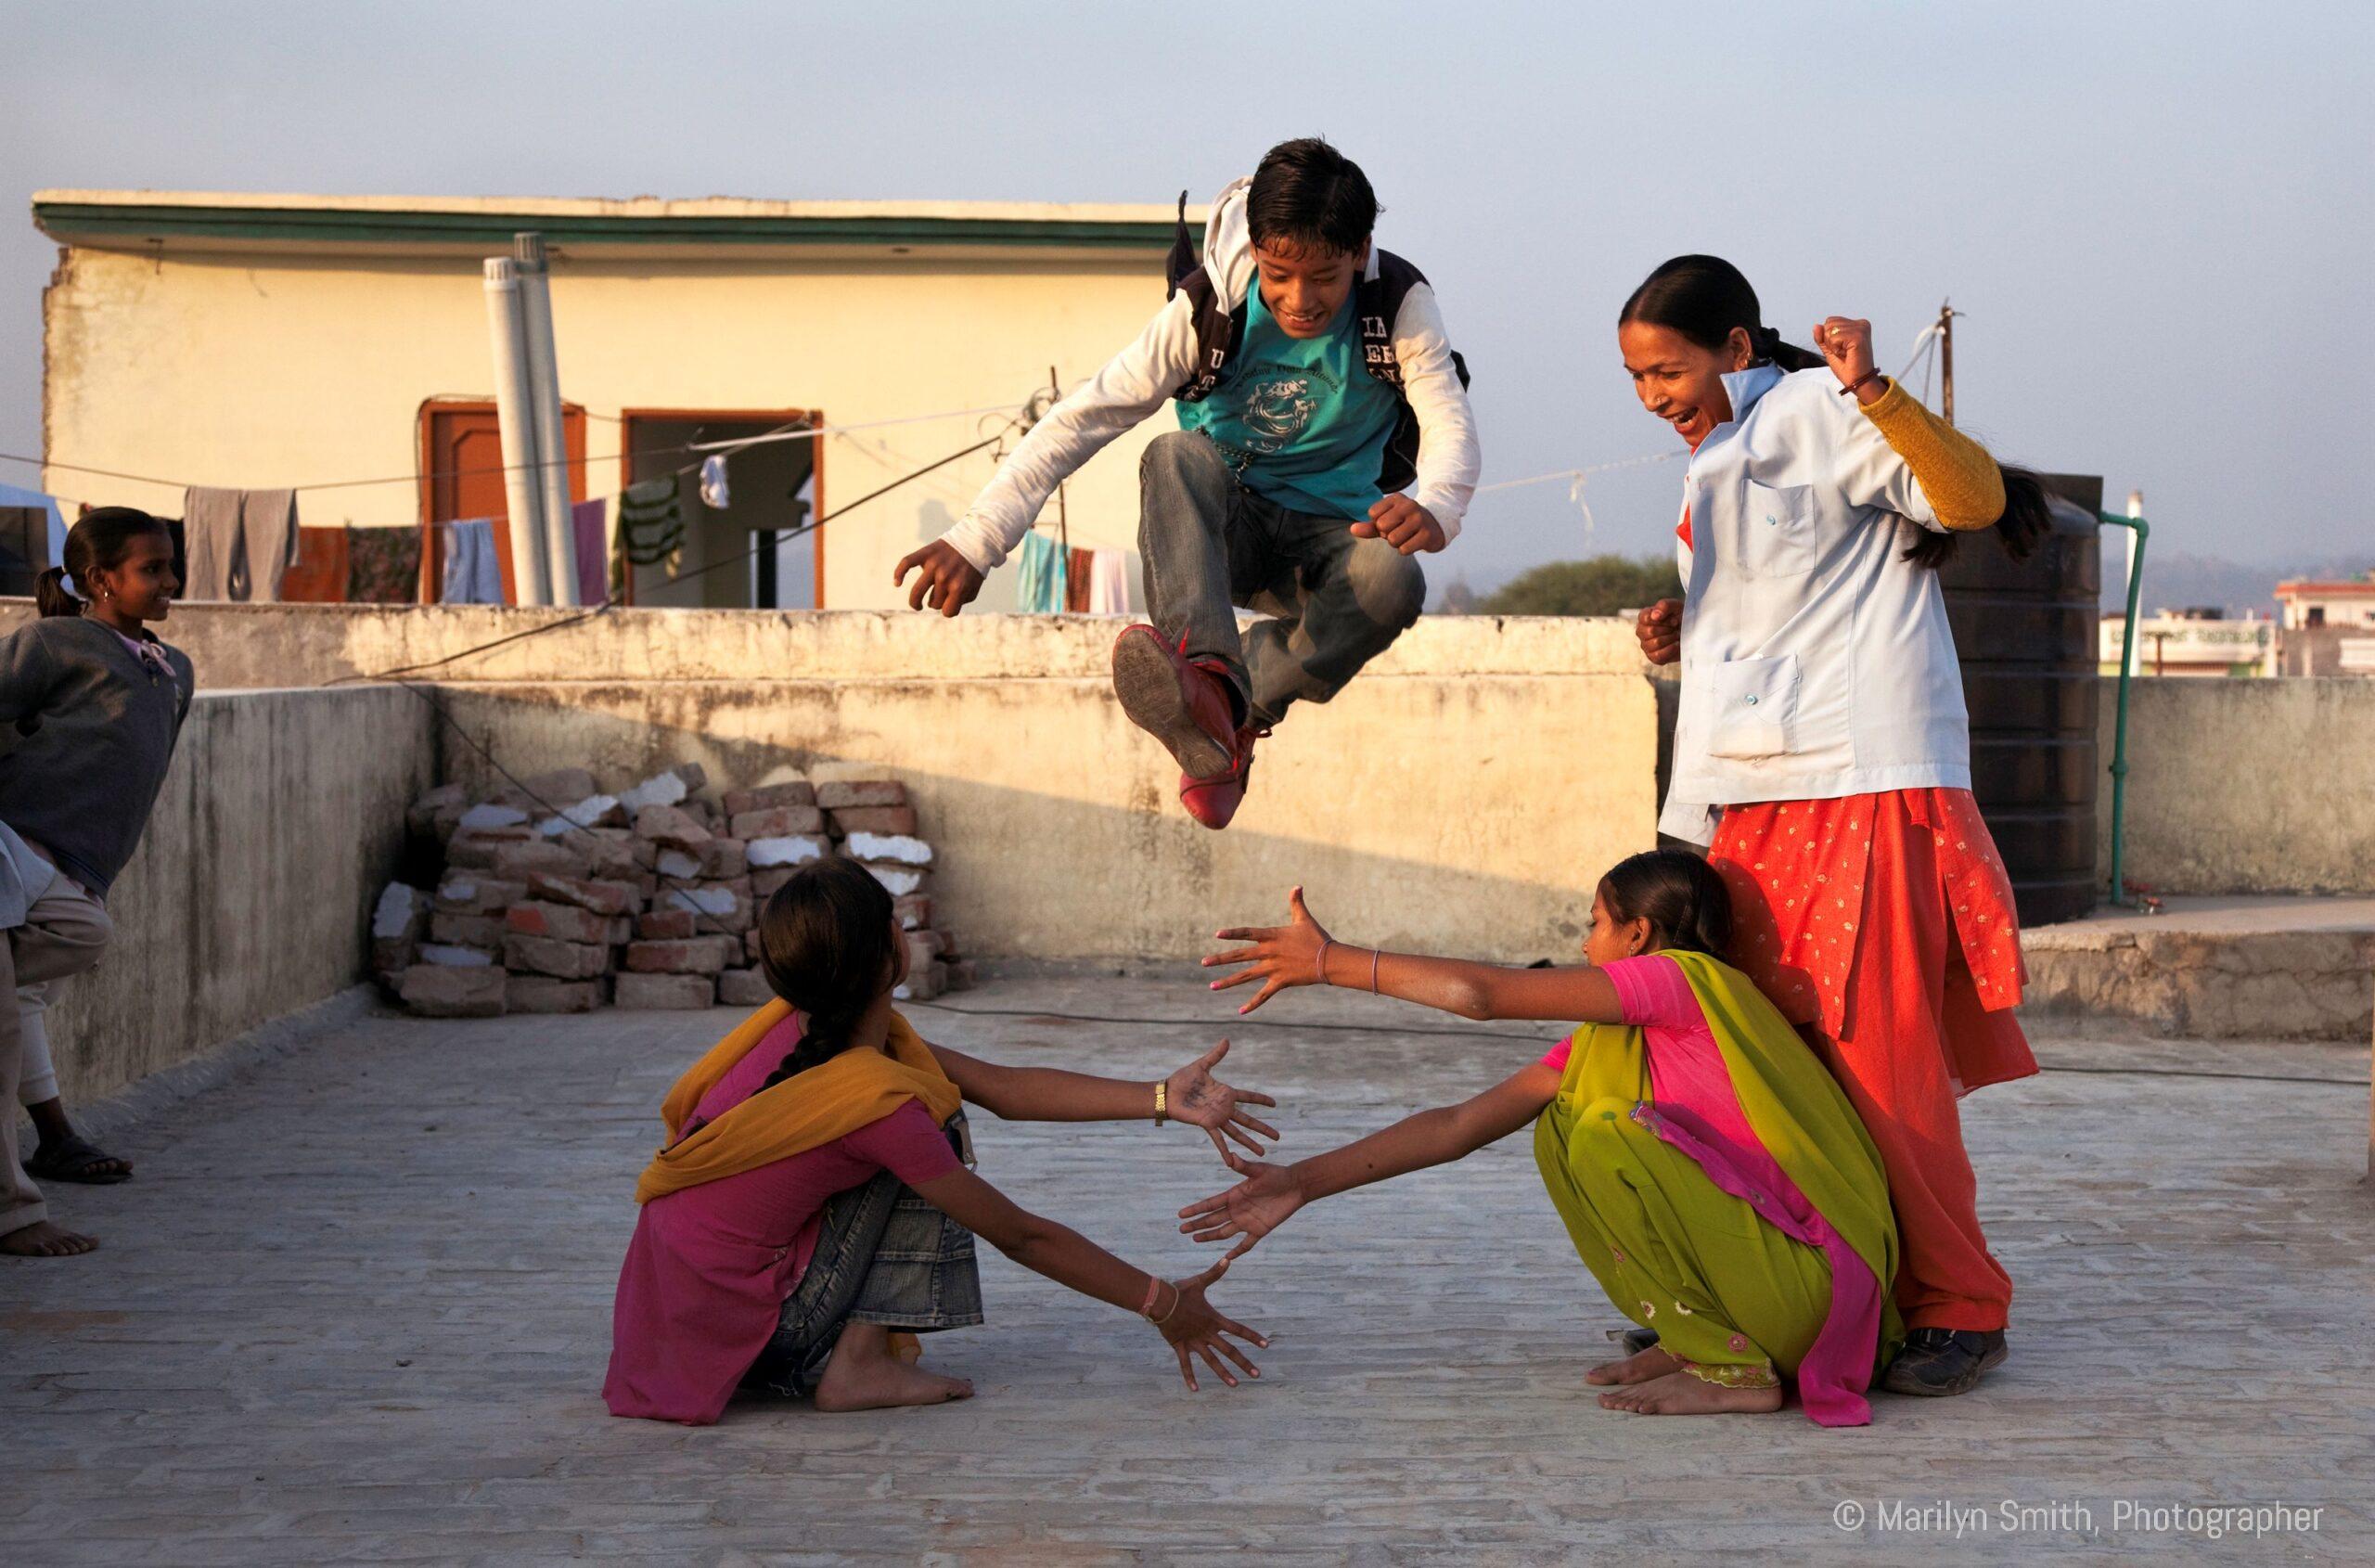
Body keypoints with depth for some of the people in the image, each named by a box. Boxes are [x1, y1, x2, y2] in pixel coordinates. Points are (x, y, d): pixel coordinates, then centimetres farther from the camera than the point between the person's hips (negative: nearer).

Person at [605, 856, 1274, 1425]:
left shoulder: (800, 1026, 2)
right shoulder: (875, 1099, -22)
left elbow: (1002, 1087, 5)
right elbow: (1020, 1236, -14)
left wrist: (1162, 1099, 1)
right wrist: (1163, 1304, -5)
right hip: (738, 1328, -8)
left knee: (925, 1116, 17)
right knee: (937, 1125, -5)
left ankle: (853, 1353, 14)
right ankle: (859, 1363, -6)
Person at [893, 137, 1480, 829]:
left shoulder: (1400, 305, -12)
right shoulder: (1210, 309, -12)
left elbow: (1451, 425, -23)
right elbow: (1084, 417, -16)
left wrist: (1431, 506, -49)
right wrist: (977, 538, -27)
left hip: (1328, 539, 0)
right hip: (1220, 529, 0)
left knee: (1393, 579, -38)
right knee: (1176, 455, -36)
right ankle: (1209, 679, -60)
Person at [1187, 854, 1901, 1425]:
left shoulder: (1688, 980, -12)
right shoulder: (1608, 1044, 13)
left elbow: (1482, 993, -19)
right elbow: (1460, 1125, 8)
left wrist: (1331, 961, -12)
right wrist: (1302, 1182, 4)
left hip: (1813, 1283, -8)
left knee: (1608, 1134, -22)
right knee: (1560, 1125, 5)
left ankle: (1738, 1370, -11)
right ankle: (1699, 1340, 7)